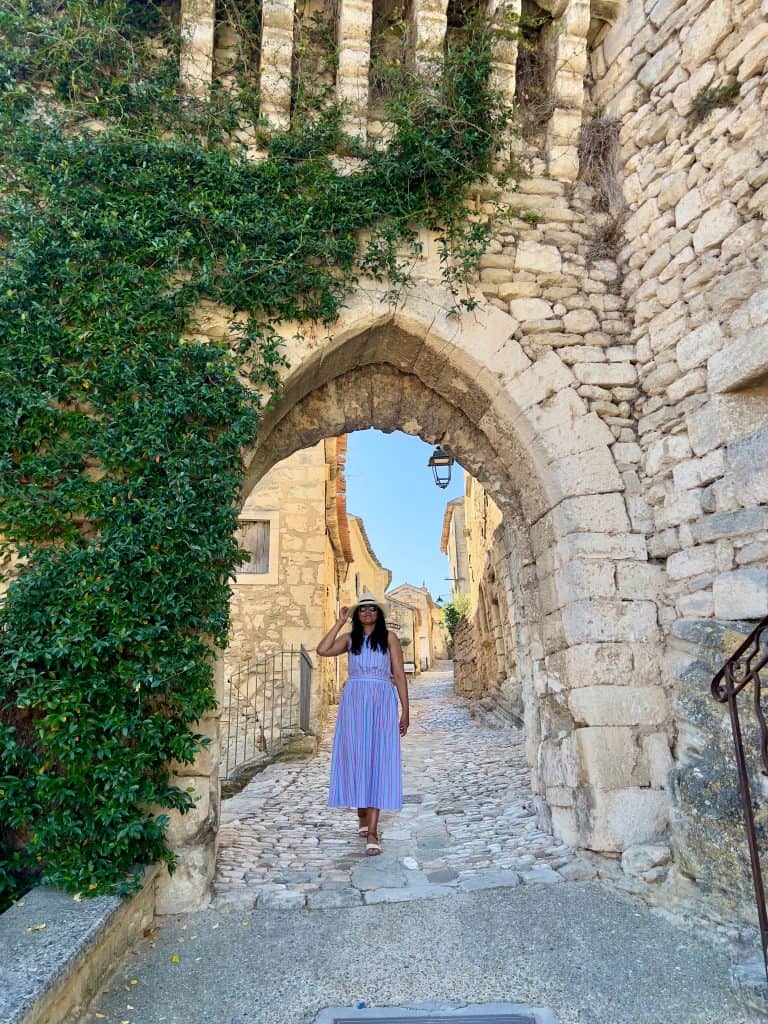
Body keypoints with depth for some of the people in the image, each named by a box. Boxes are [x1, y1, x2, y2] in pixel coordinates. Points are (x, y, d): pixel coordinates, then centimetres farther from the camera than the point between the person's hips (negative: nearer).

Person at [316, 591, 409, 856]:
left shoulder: (389, 637, 9)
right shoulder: (349, 638, 13)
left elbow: (399, 675, 6)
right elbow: (322, 650, -5)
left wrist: (405, 711, 2)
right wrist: (339, 622, 1)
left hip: (382, 702, -2)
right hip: (354, 700, 2)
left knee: (378, 759, -6)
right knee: (356, 757, 3)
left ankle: (372, 831, -7)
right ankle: (362, 818, 22)